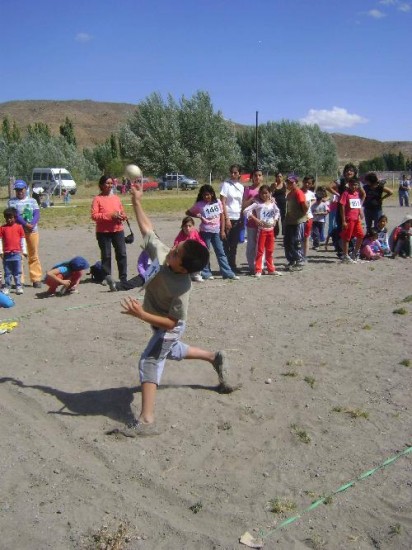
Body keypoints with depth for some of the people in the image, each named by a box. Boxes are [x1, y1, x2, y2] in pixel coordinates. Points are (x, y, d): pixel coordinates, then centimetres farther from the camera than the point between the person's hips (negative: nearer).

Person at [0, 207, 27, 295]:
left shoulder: (19, 227, 3)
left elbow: (23, 239, 6)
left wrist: (24, 251, 4)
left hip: (17, 253, -1)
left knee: (17, 272, 4)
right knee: (7, 272, 8)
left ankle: (19, 287, 9)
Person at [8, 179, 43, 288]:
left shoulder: (32, 201, 11)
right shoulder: (12, 201, 5)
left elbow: (37, 214, 0)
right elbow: (15, 215, -8)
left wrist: (32, 224, -18)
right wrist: (25, 224, -21)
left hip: (33, 231, 2)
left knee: (34, 255, 3)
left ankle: (36, 279, 8)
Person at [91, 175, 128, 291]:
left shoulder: (116, 198, 11)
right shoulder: (97, 199, -3)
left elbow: (122, 211, 20)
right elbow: (94, 216, -11)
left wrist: (123, 216, -4)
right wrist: (110, 215, -19)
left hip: (118, 230, 4)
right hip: (103, 232, -4)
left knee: (122, 254, 1)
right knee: (106, 256, 3)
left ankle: (123, 278, 9)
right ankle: (108, 278, 13)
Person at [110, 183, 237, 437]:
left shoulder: (181, 288, -39)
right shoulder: (161, 252, -24)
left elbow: (171, 322, -34)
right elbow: (147, 228, -9)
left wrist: (141, 314, -42)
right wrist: (136, 202, -12)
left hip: (169, 328, -9)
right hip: (160, 321, 9)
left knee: (150, 362, -17)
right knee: (172, 351, 31)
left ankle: (146, 421, -16)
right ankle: (215, 357, 50)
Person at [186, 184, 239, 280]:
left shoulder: (218, 202, 1)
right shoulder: (199, 205, -5)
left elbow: (222, 216, 4)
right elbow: (188, 212, 5)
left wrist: (222, 230, 0)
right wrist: (197, 216, -13)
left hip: (216, 231, 2)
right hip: (205, 231, -2)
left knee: (221, 252, 5)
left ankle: (227, 273, 6)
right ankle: (206, 273, 14)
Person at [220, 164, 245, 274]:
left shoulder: (241, 186, 10)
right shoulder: (226, 184, -5)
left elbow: (242, 204, 14)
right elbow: (222, 203, -10)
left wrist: (242, 219, 7)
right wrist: (226, 219, -16)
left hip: (238, 219, 5)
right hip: (228, 218, -5)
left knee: (234, 245, 11)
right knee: (226, 244, 1)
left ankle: (233, 266, 19)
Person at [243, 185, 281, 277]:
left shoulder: (272, 203, 6)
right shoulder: (258, 203, -9)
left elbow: (277, 212, 24)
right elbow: (246, 211, -17)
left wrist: (275, 220, 7)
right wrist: (255, 219, -19)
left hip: (271, 229, 5)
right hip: (262, 229, -5)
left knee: (270, 251, 13)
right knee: (260, 250, -2)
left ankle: (271, 269, 22)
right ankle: (258, 270, 3)